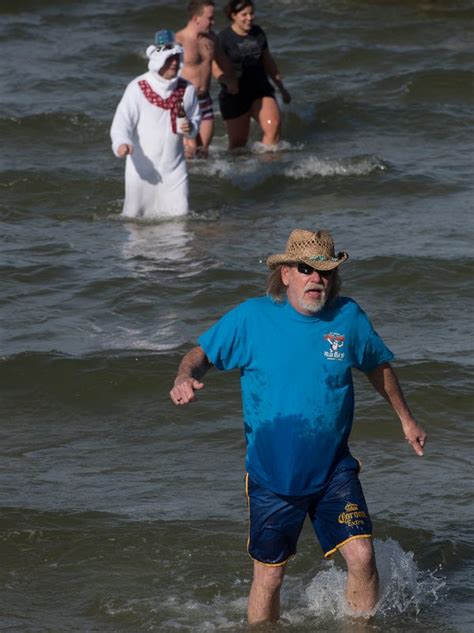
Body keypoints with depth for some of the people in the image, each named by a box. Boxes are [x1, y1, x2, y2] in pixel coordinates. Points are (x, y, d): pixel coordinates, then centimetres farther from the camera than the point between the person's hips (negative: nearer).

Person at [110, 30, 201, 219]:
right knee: (135, 216, 7)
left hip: (174, 166, 3)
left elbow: (195, 118, 14)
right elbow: (122, 122, -15)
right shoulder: (137, 88, -12)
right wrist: (121, 143, -35)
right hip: (141, 166, -3)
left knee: (179, 215, 0)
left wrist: (191, 127, -11)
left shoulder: (187, 89, 1)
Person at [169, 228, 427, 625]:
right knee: (269, 577, 6)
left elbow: (378, 366, 15)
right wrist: (185, 378, -24)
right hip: (272, 476, -1)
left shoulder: (348, 318, -3)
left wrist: (405, 419, 23)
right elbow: (203, 353, -1)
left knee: (361, 556, -13)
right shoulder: (252, 318, -9)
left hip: (333, 470, 1)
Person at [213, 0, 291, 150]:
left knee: (274, 125, -21)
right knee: (238, 142, 1)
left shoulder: (258, 33, 8)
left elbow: (268, 62, 19)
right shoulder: (224, 38, -7)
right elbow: (216, 68, -9)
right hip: (235, 96, -3)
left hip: (261, 91, 4)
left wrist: (281, 87, 22)